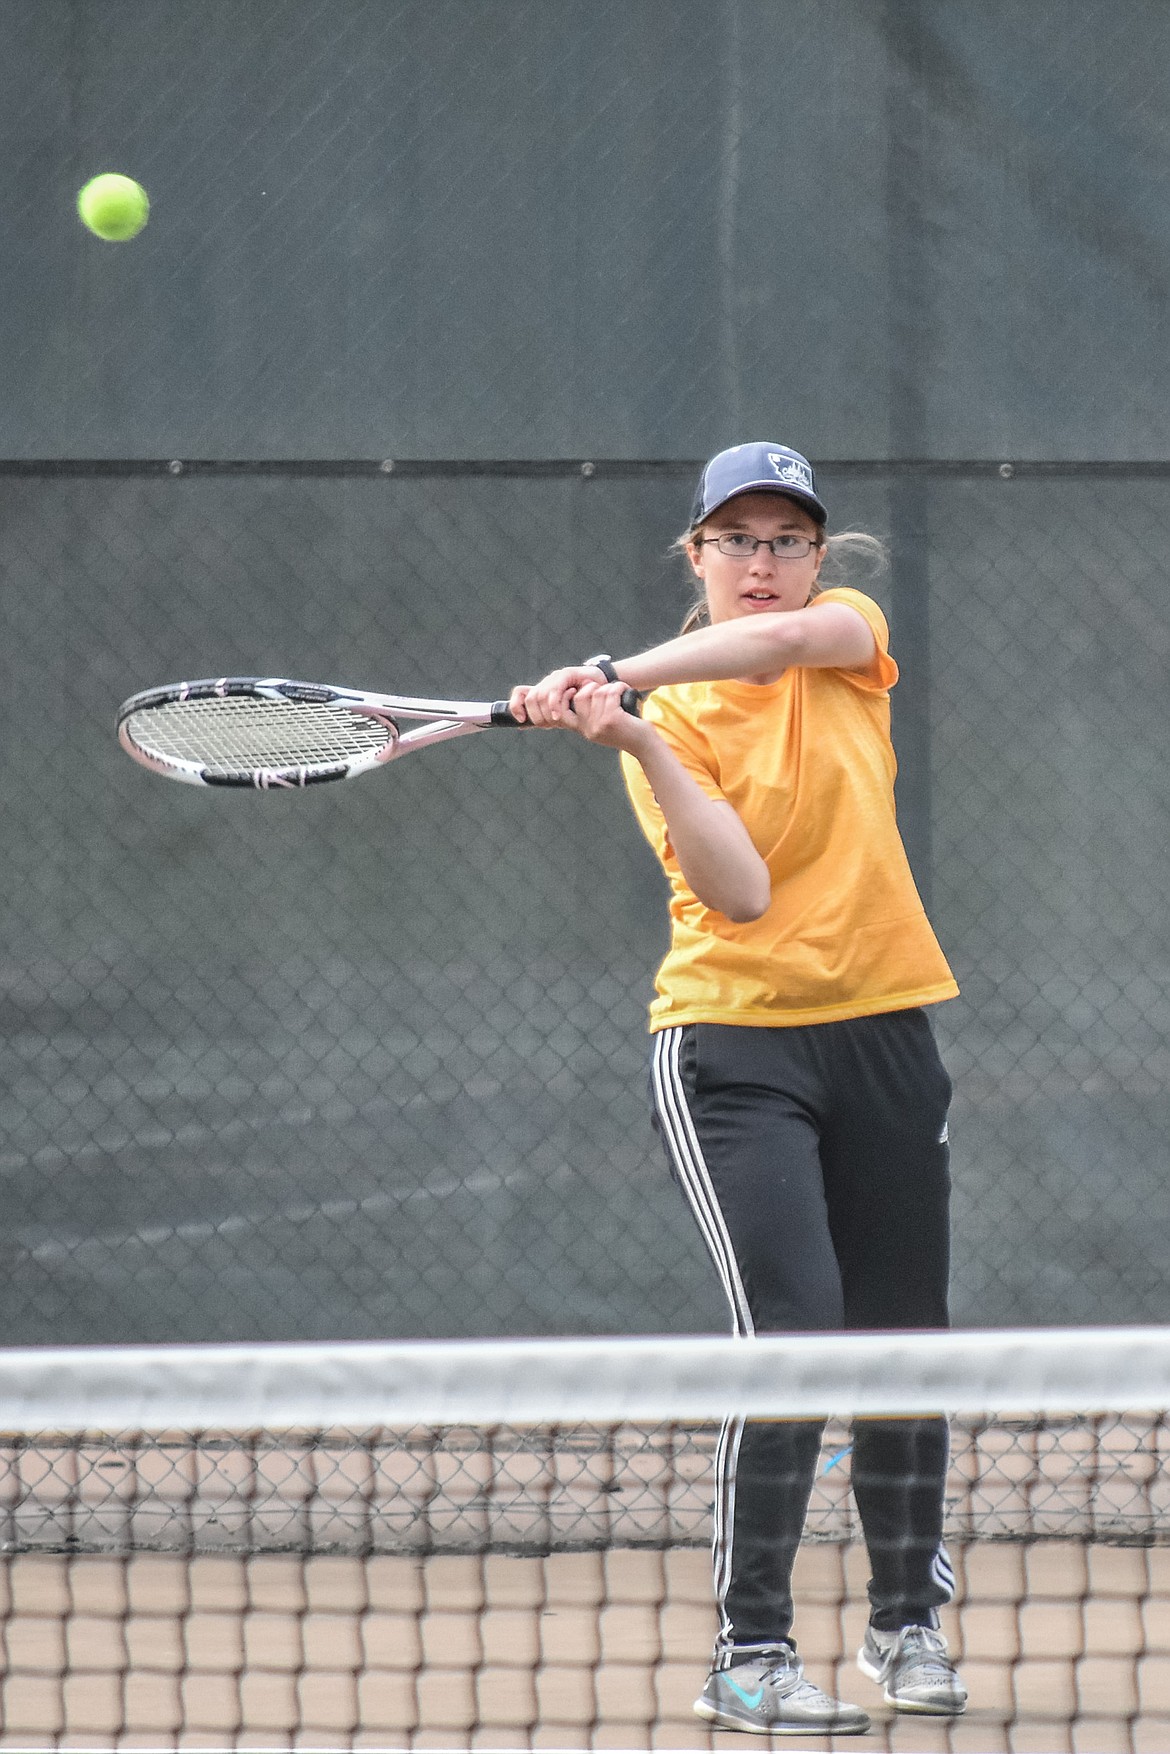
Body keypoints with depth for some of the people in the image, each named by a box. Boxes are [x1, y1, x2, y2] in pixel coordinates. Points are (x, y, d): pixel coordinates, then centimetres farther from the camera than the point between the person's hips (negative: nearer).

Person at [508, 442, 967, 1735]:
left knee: (905, 1344, 10)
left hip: (881, 1032, 4)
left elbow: (783, 638, -21)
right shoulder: (671, 722, -3)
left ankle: (907, 1625, 29)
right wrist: (633, 738, -27)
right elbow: (742, 891, -17)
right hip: (735, 1042, -4)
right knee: (790, 1336, -17)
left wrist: (622, 673, -33)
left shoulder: (849, 628, 4)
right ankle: (748, 1656, -12)